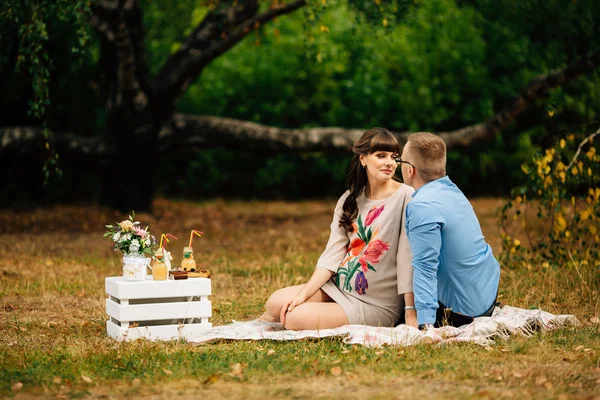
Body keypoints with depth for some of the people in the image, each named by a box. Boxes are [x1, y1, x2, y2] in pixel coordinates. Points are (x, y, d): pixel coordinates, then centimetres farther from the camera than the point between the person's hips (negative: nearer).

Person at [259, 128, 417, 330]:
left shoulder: (405, 197, -13)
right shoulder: (350, 200, 6)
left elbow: (408, 256, -17)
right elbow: (332, 254, 2)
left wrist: (411, 313, -21)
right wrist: (303, 294, -9)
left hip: (375, 305, -6)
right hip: (339, 287, 6)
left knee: (295, 319, -19)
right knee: (276, 303, -9)